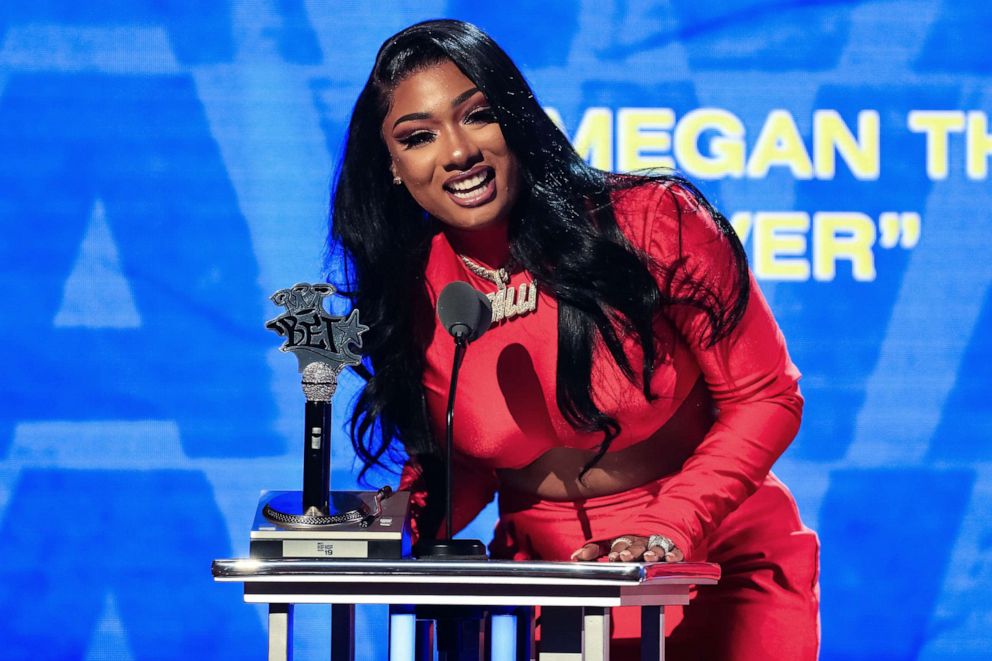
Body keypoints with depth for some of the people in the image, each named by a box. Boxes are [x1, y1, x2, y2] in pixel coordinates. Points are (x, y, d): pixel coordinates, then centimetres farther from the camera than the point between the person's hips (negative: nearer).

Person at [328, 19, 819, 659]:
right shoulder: (414, 293, -3)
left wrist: (667, 530, -21)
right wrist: (396, 529, -12)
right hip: (546, 577, 3)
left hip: (725, 567, -3)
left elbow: (764, 398, -10)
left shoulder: (652, 221, -14)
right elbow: (454, 463, 9)